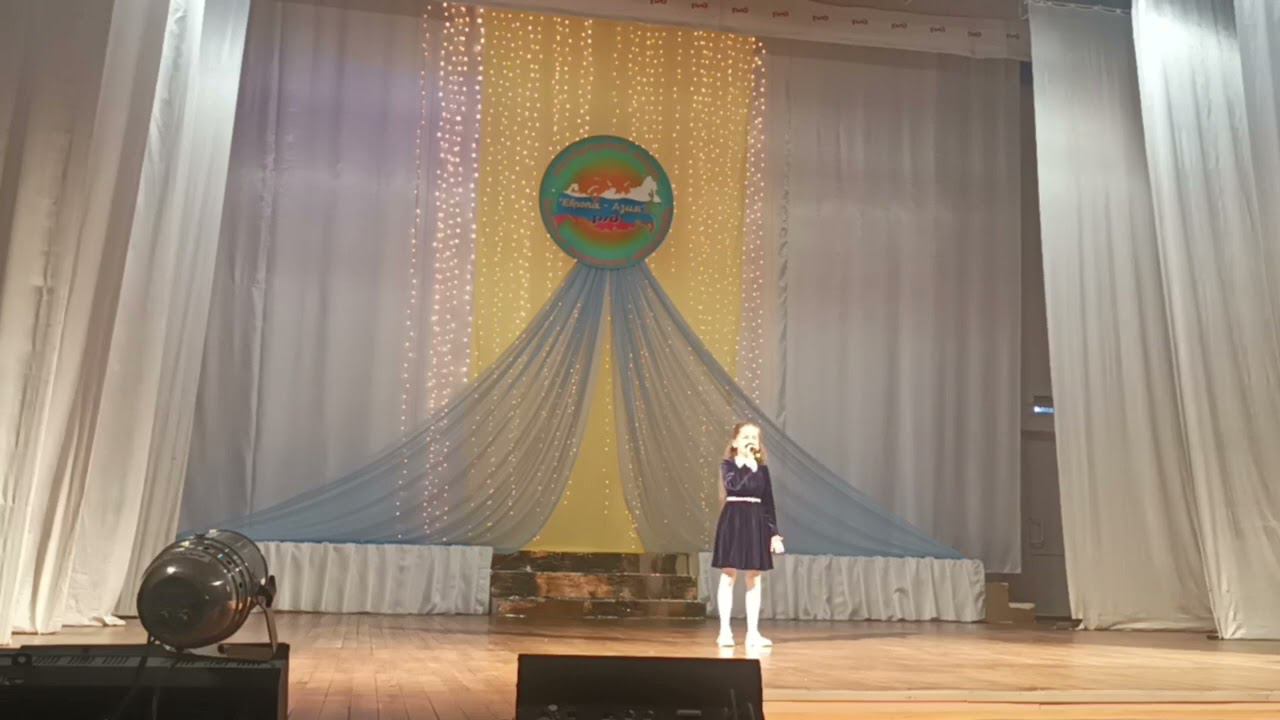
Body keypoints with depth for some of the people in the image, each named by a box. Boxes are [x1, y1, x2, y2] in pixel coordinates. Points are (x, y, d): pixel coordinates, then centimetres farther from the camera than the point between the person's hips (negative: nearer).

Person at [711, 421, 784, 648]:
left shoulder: (762, 469, 9)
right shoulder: (728, 465, -2)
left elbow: (769, 503, 8)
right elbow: (734, 484, -24)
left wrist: (774, 533, 4)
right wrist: (748, 465, -17)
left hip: (756, 523, 4)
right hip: (733, 520, -4)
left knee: (754, 579, 5)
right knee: (728, 577, -1)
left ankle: (753, 632, 11)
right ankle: (725, 631, 6)